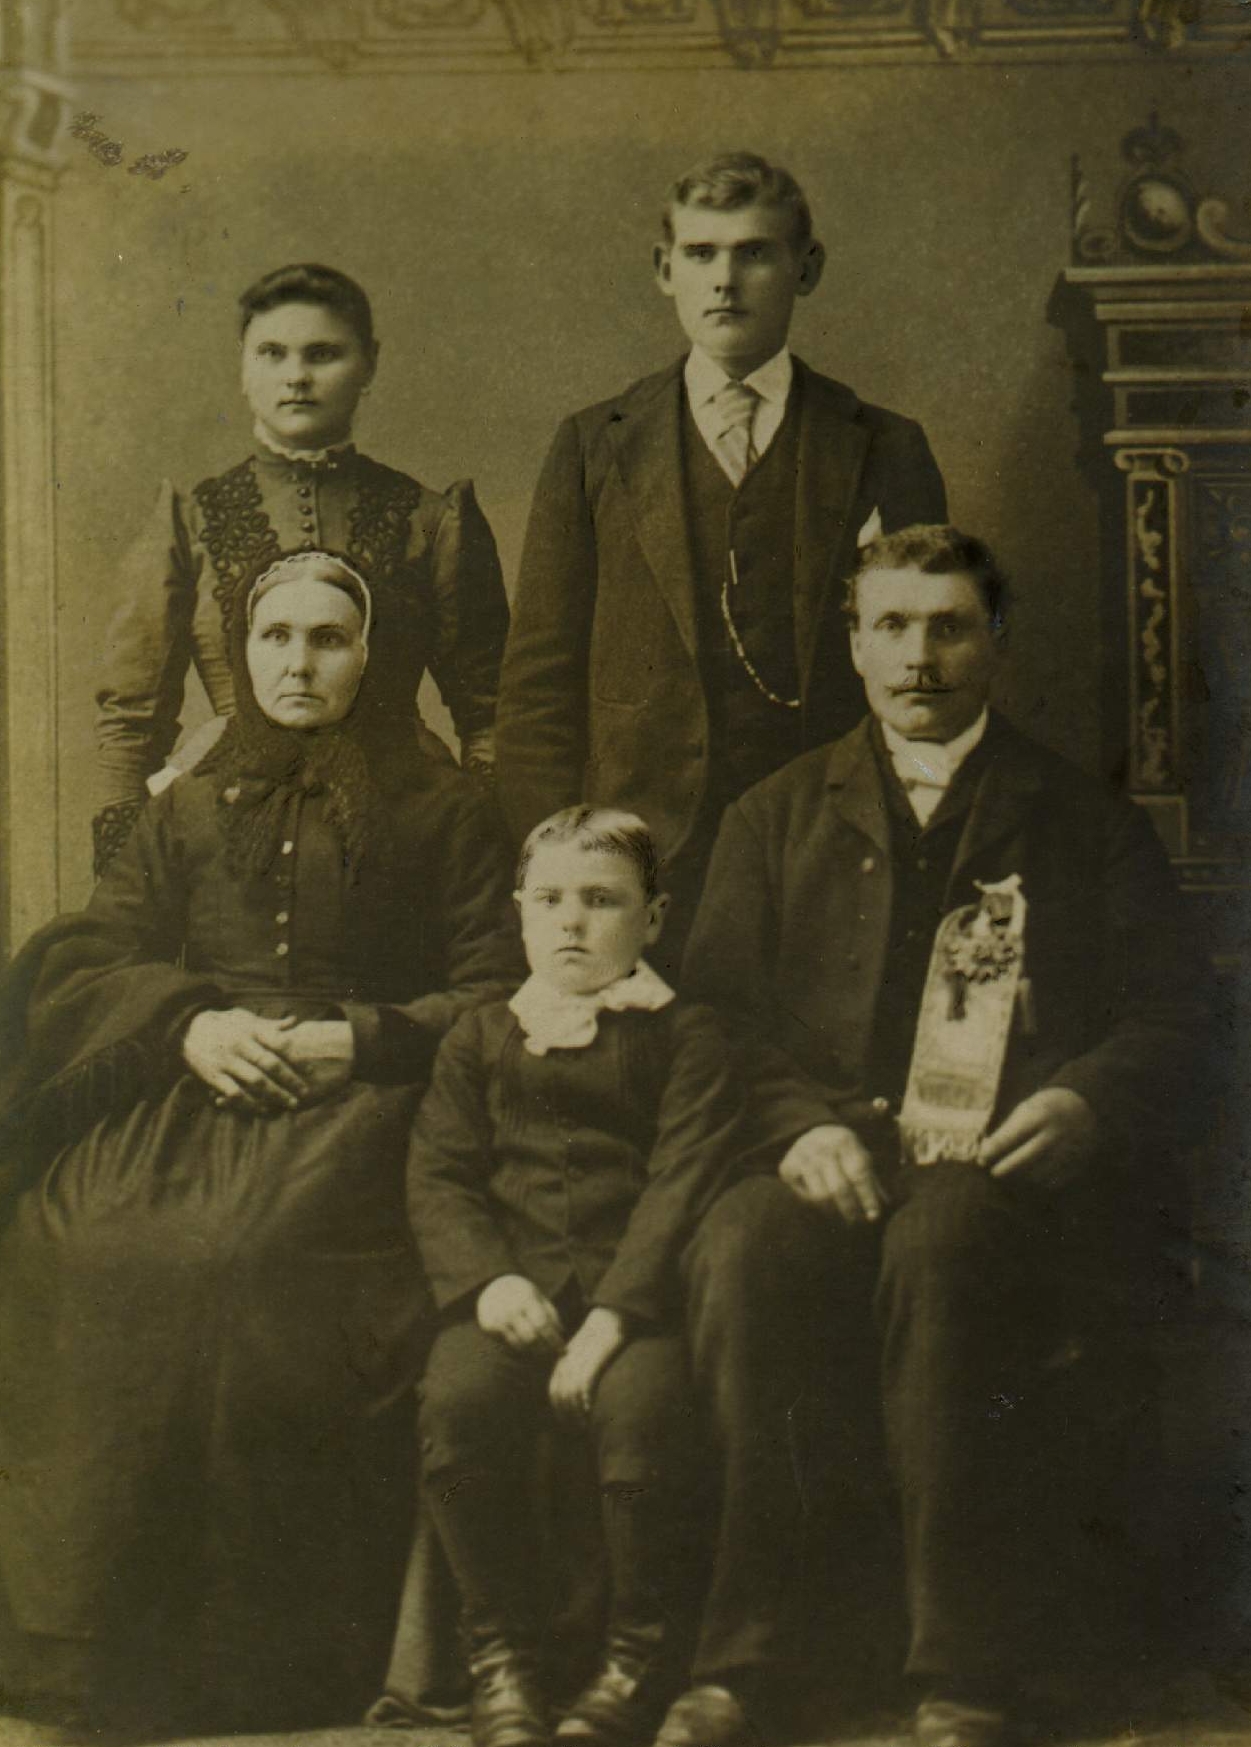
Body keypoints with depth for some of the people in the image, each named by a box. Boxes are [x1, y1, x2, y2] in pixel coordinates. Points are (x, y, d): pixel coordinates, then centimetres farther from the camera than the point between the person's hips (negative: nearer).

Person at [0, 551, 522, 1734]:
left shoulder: (441, 814, 14)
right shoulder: (188, 811, 24)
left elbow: (498, 992, 6)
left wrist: (355, 1039, -9)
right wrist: (189, 1023, -6)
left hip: (356, 1093, -3)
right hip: (183, 1082, 3)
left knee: (254, 1252, -33)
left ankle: (266, 1664, -21)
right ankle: (106, 1647, -15)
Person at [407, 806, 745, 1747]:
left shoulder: (684, 1037, 9)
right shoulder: (482, 1038, 20)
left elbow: (684, 1183, -3)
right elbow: (439, 1176, 11)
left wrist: (614, 1315, -17)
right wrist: (488, 1279, -10)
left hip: (636, 1292, -2)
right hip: (512, 1296, 3)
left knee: (642, 1405, -33)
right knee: (457, 1400, -28)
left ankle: (643, 1650, -8)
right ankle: (502, 1651, -8)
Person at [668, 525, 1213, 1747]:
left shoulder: (1086, 823, 19)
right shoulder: (777, 818, 22)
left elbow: (1170, 1017, 11)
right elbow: (719, 1012, 12)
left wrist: (1085, 1102, -11)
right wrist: (803, 1123, -8)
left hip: (1008, 1168, -1)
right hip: (834, 1160, 2)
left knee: (941, 1239, -38)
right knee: (740, 1253, -34)